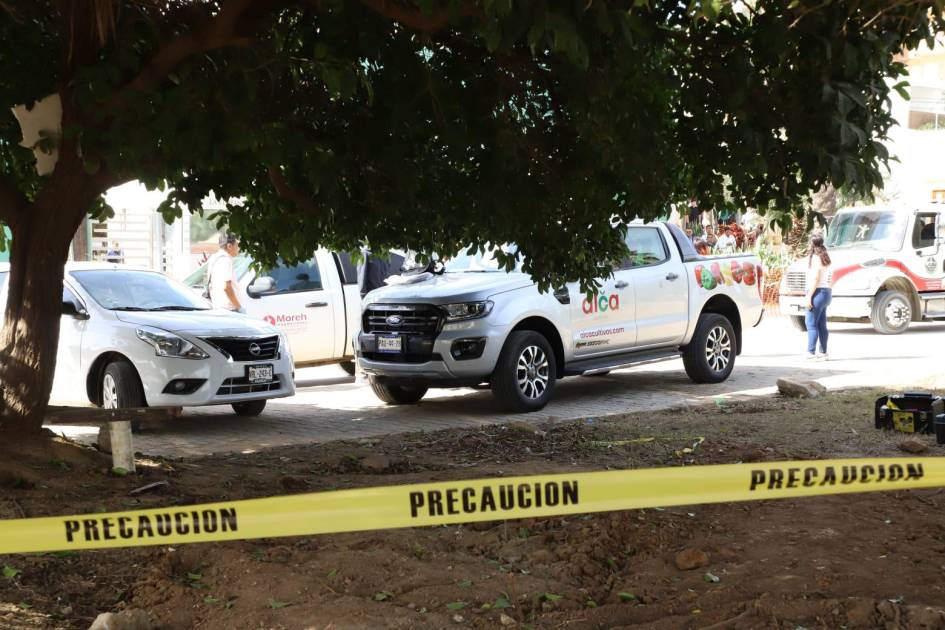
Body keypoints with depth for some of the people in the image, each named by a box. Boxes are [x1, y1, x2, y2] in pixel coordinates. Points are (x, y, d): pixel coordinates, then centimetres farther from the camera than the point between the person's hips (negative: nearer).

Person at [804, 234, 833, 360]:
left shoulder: (815, 257, -13)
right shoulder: (825, 257, 15)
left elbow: (815, 278, -19)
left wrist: (809, 296, -19)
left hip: (818, 292, -10)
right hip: (826, 292, 10)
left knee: (811, 323, -9)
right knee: (822, 325, 12)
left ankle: (810, 352, -12)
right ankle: (823, 352, 15)